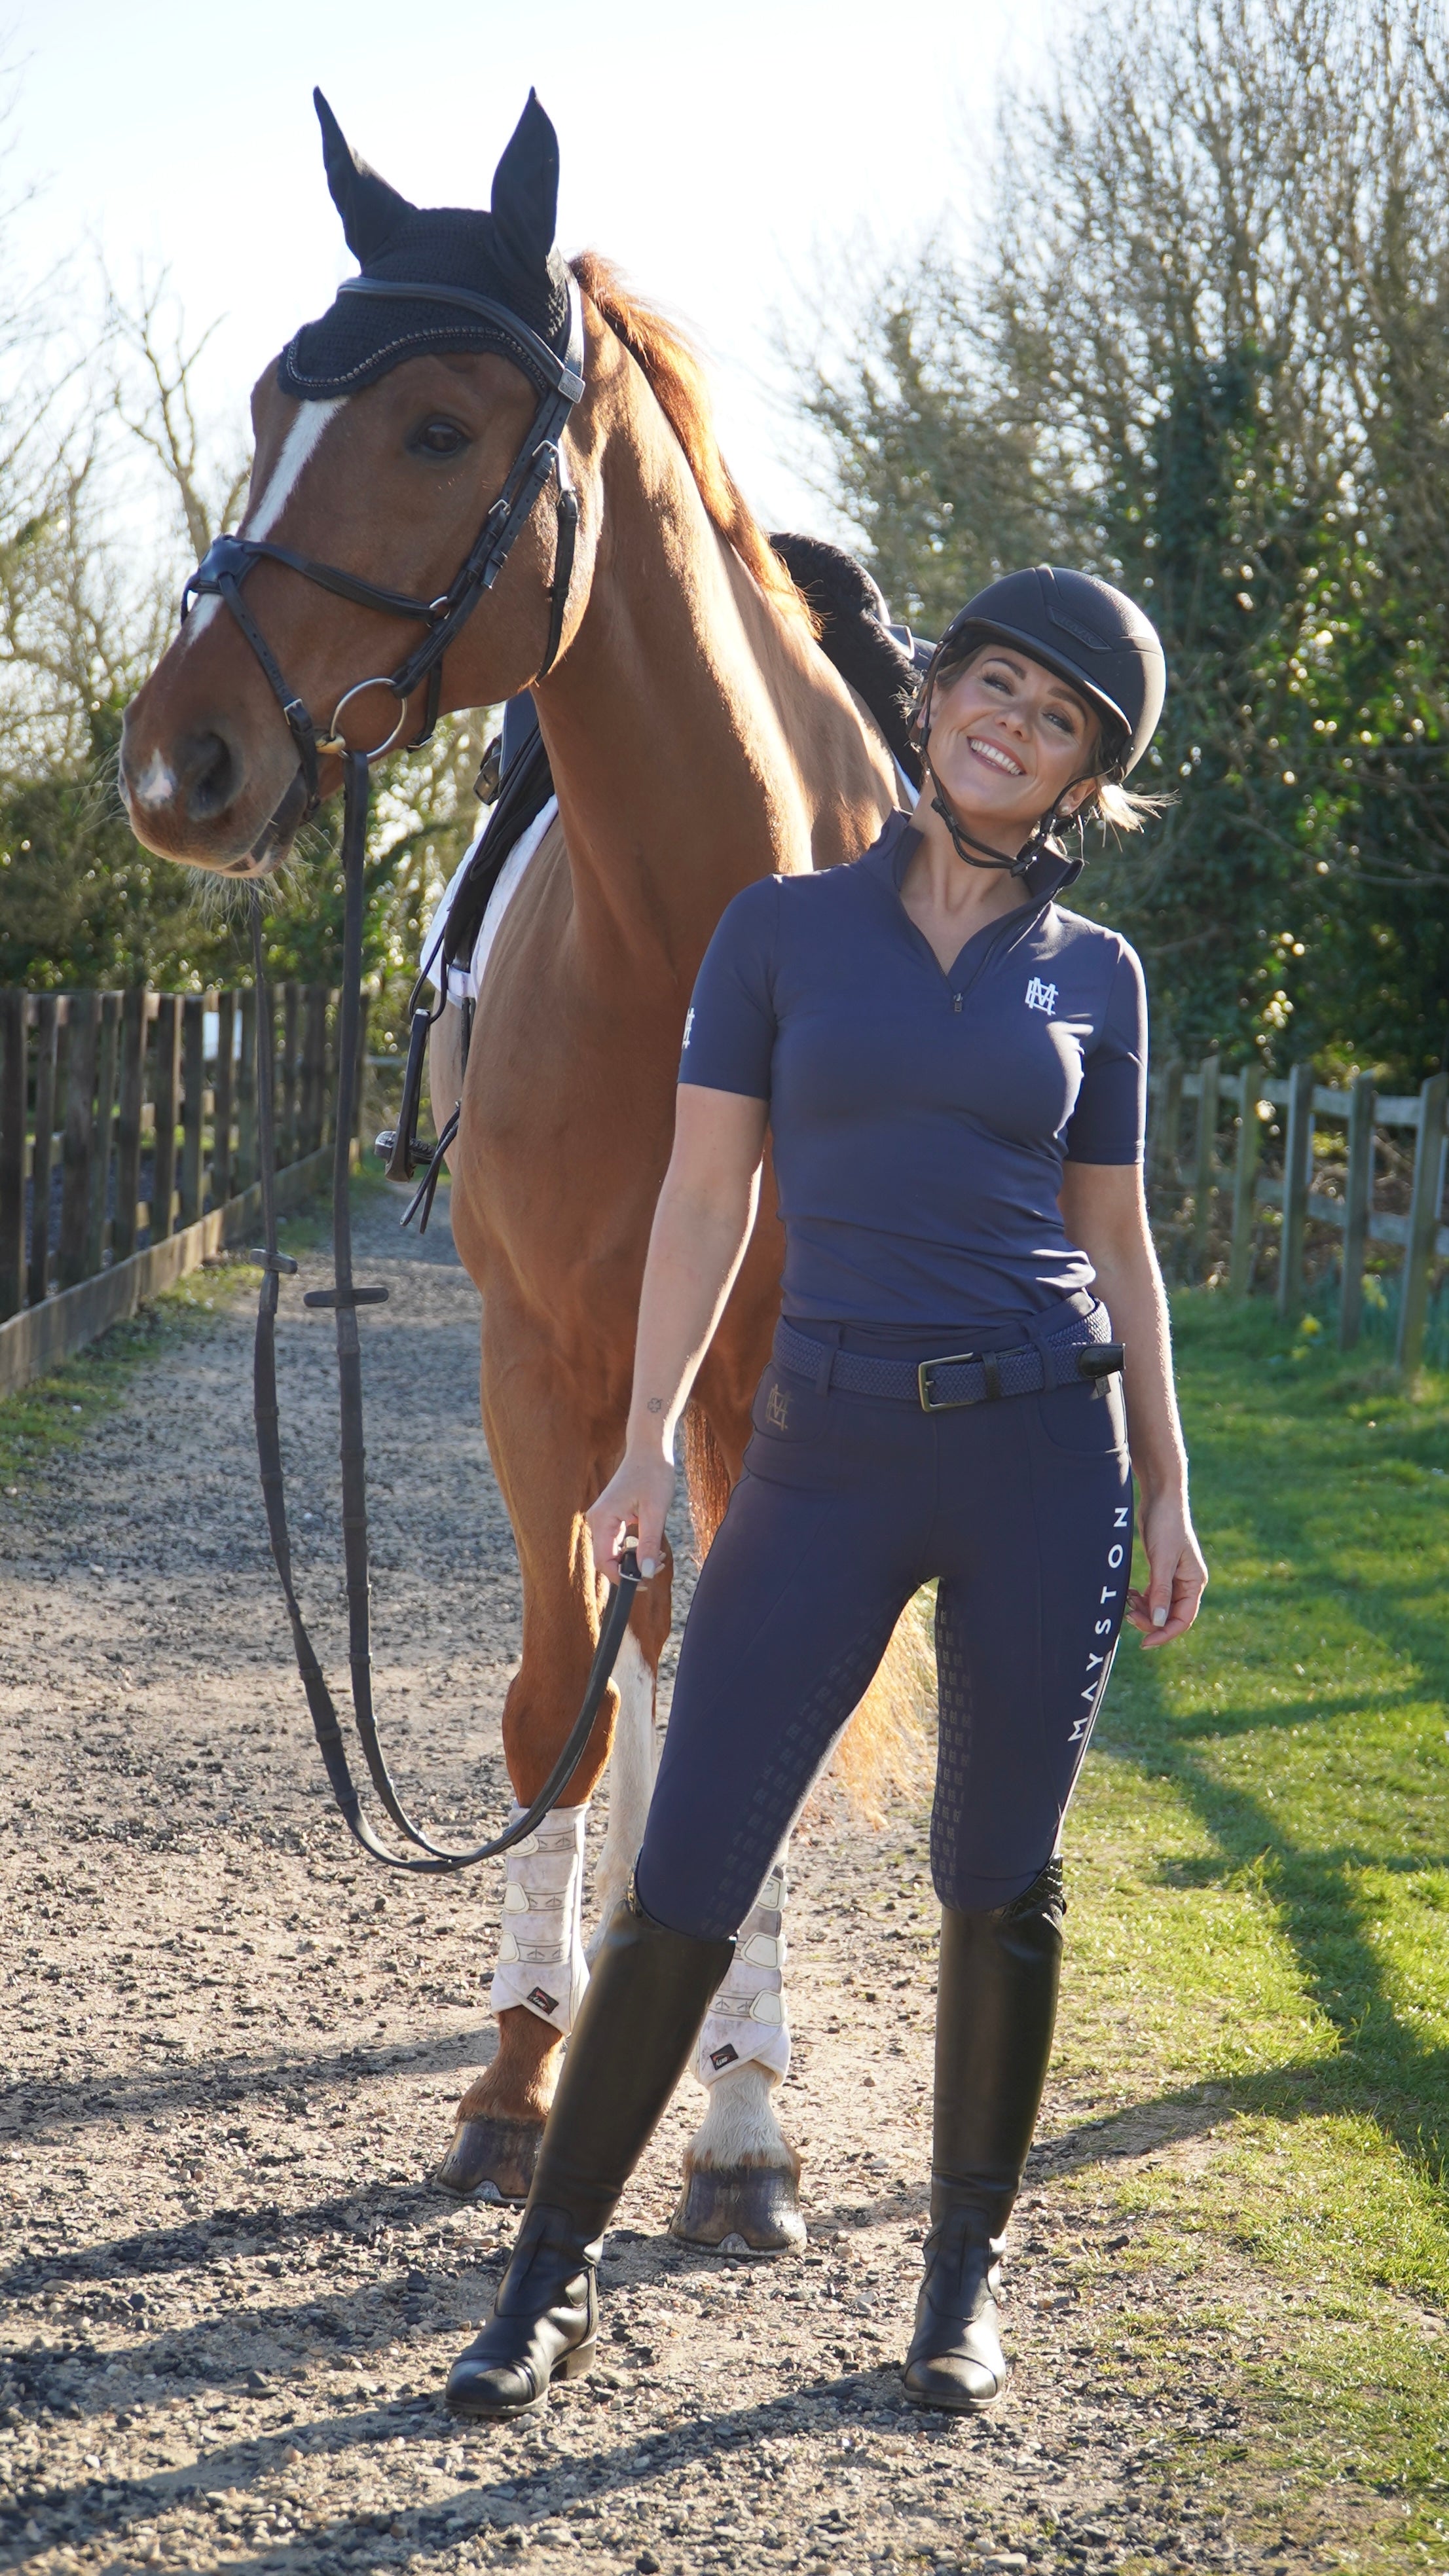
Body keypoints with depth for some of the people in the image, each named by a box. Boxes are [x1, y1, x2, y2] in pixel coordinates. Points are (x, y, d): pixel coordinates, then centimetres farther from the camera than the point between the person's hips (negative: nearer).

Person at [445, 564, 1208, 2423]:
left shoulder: (1095, 976, 7)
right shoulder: (784, 928, 4)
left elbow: (1117, 1240, 12)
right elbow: (705, 1198, 3)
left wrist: (1167, 1493, 8)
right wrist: (645, 1441, -5)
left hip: (1045, 1449, 1)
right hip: (829, 1451, -1)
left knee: (1001, 1875, 7)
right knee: (686, 1877, -2)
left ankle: (965, 2278, 23)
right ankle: (550, 2282, 10)